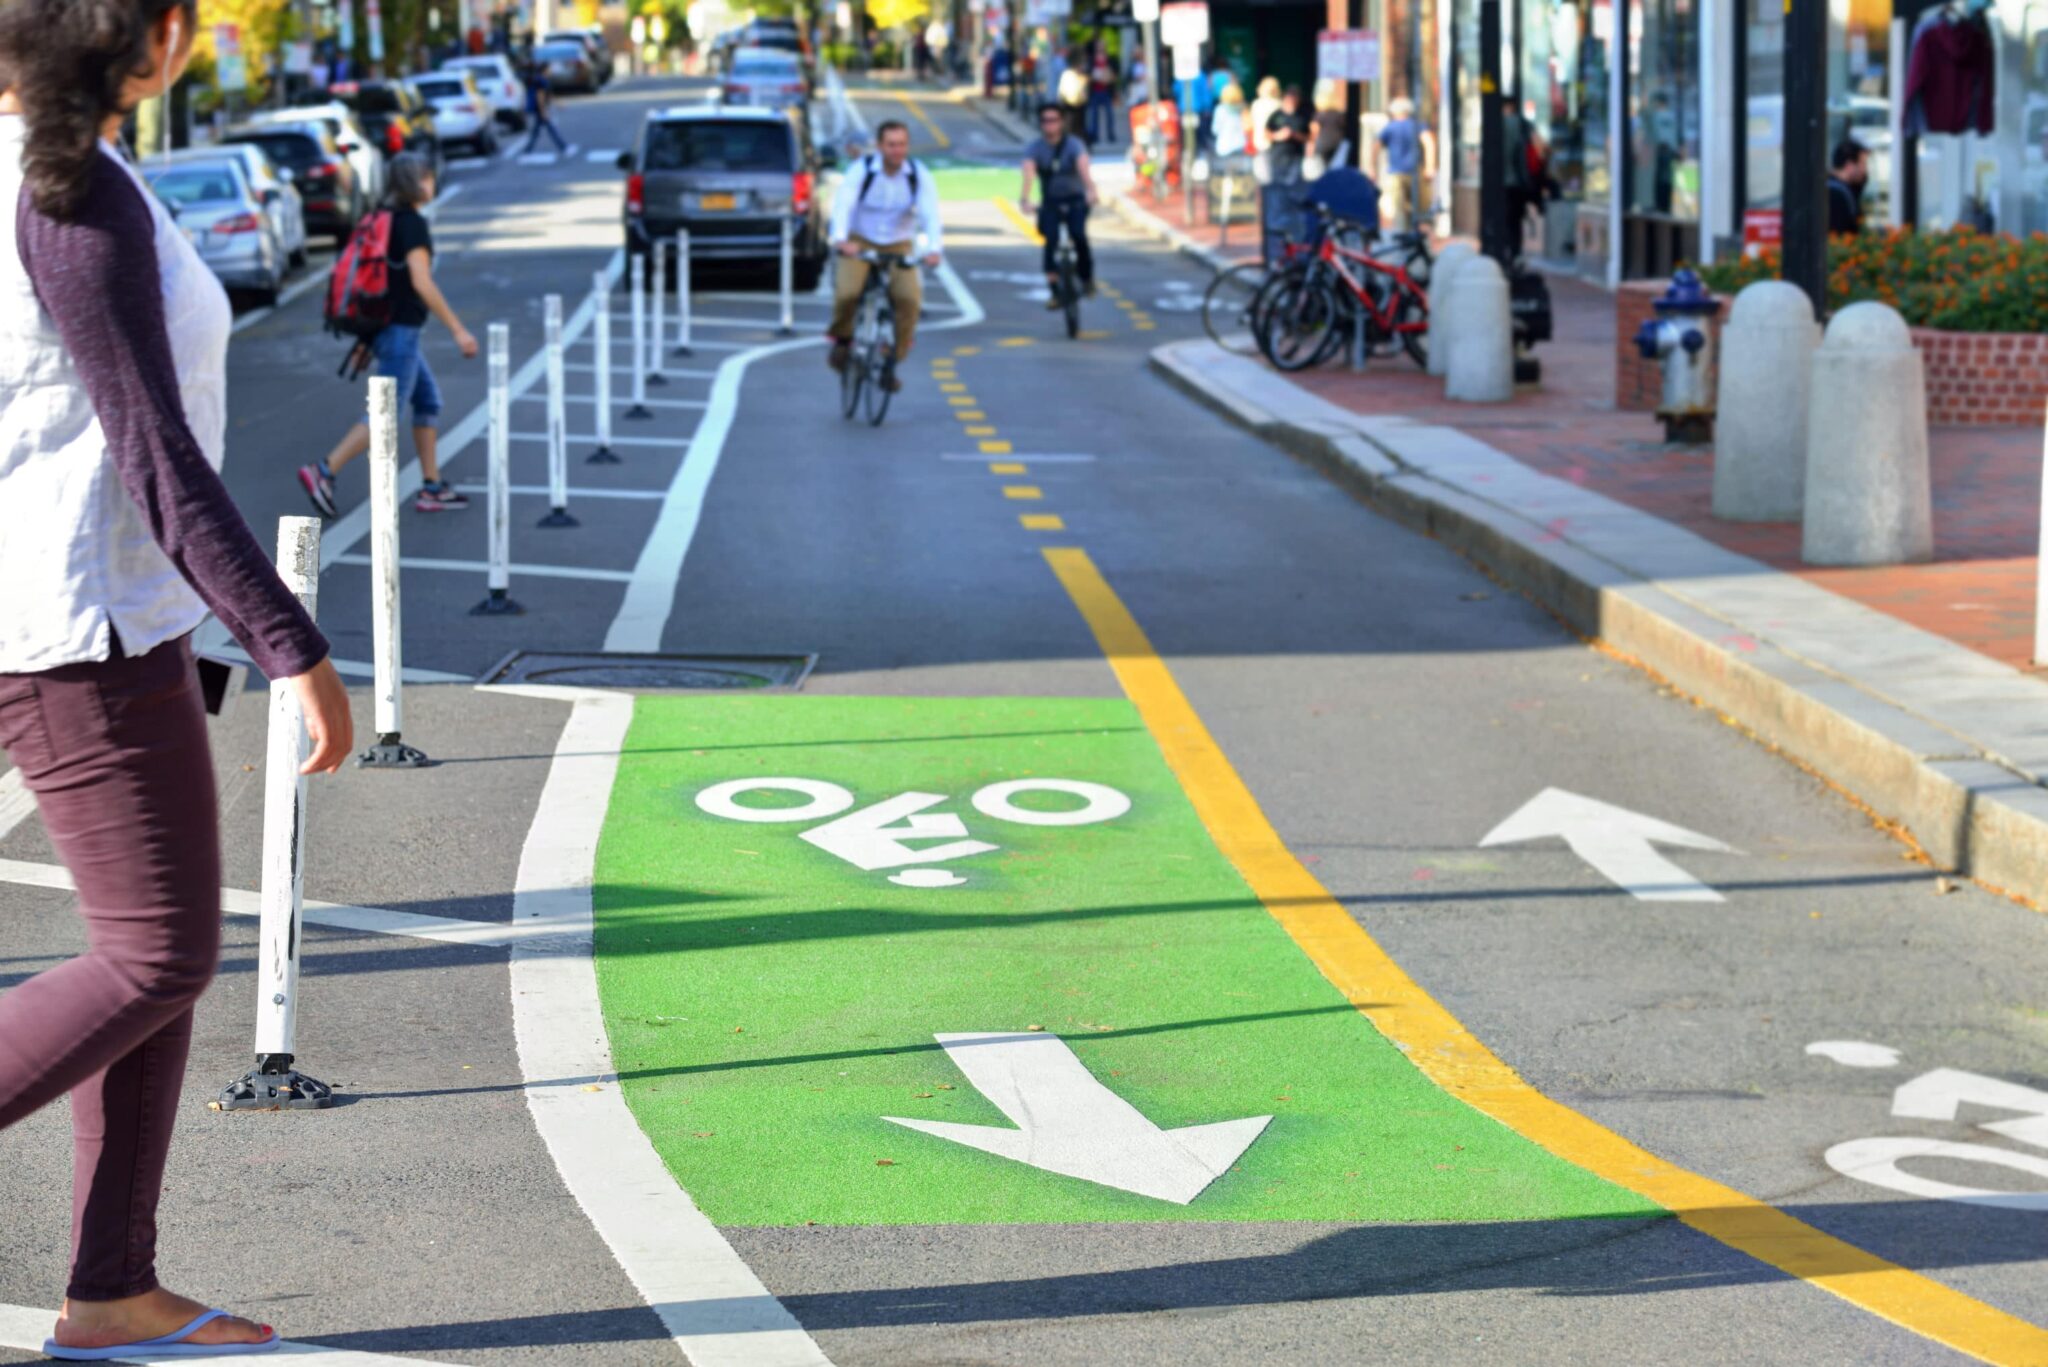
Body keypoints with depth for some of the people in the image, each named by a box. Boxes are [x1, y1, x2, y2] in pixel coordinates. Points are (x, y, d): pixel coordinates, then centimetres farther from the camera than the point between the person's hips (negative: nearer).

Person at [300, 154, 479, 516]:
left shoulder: (387, 220, 12)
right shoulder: (414, 223, -15)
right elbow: (421, 282, -22)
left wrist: (368, 338, 22)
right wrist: (457, 330, -20)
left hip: (384, 327, 10)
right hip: (400, 331, -10)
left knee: (428, 401, 15)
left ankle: (432, 488, 17)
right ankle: (323, 473, -10)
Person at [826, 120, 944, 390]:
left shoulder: (920, 175, -9)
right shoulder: (861, 170, -14)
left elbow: (930, 213, -22)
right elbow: (843, 204, -28)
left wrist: (934, 248, -41)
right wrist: (840, 239, -48)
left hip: (899, 247, 2)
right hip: (859, 243, -1)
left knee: (910, 299, -23)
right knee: (847, 292, -27)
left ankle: (892, 362, -5)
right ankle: (842, 339, 6)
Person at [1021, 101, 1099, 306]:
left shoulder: (1074, 144, -13)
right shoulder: (1035, 148, -9)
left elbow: (1083, 167, -31)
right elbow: (1028, 172, -26)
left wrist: (1090, 190, -51)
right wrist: (1025, 198, -45)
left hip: (1075, 200, -2)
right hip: (1050, 202, 2)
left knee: (1078, 234, -25)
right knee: (1050, 240, -19)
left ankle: (1087, 278, 0)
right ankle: (1055, 292, -12)